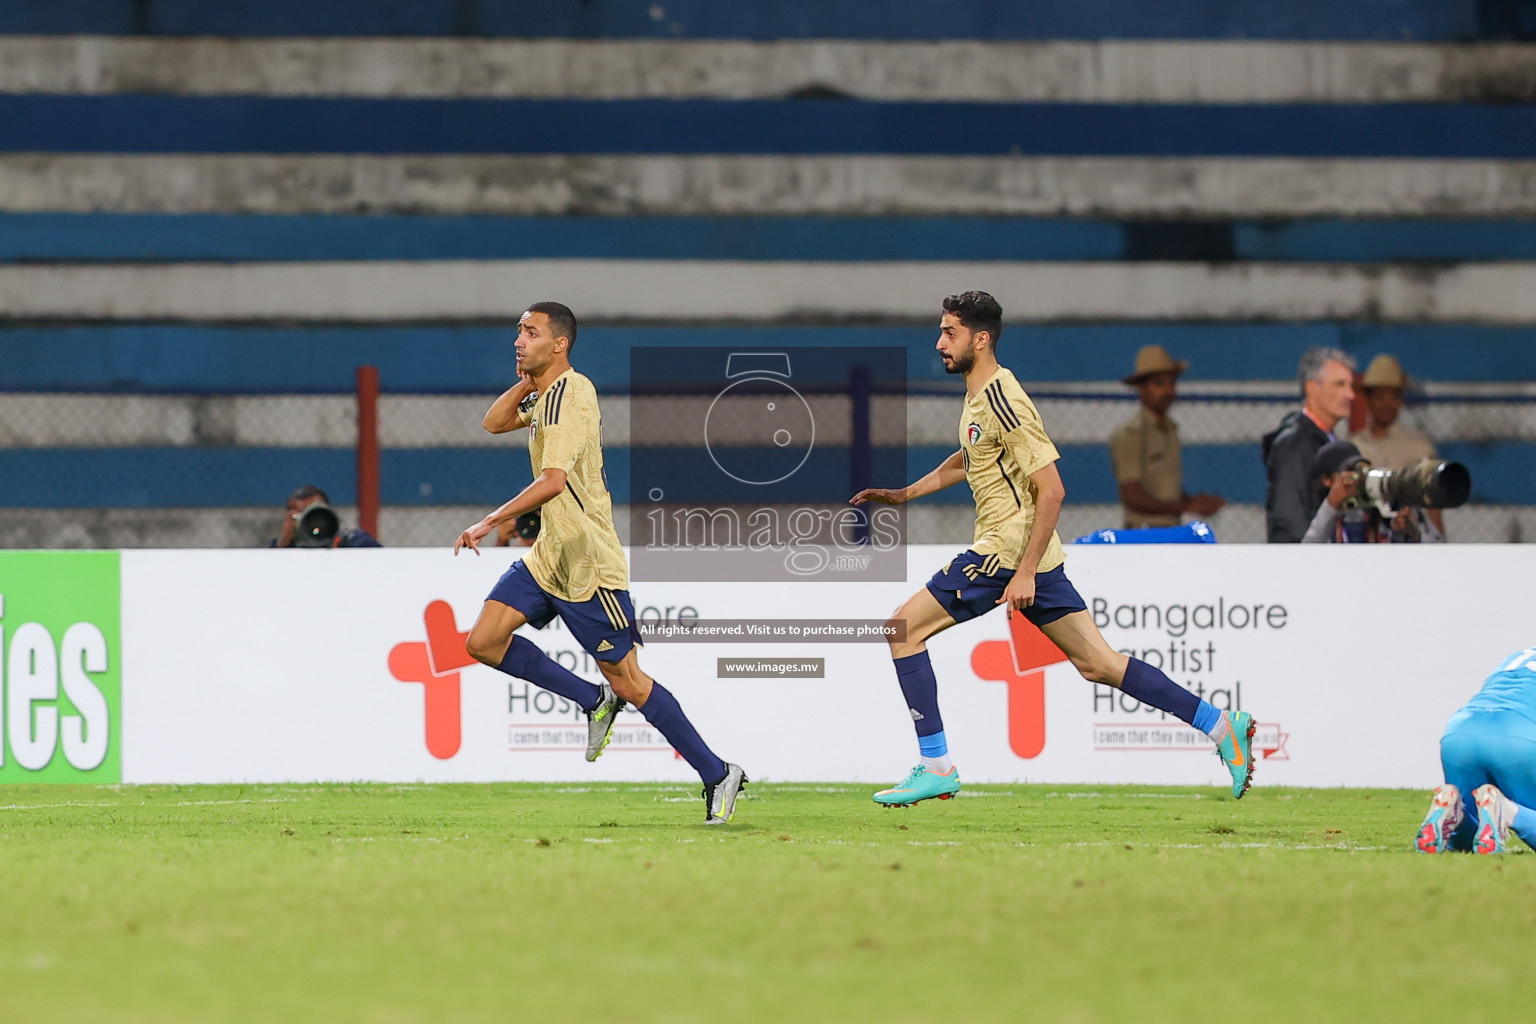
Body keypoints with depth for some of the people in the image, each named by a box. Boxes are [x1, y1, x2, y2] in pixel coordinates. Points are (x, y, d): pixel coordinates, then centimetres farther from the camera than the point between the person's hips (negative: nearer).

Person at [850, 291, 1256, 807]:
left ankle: (935, 766, -4)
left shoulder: (1002, 401, -17)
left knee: (904, 628, -5)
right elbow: (967, 459, 35)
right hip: (1022, 553, 10)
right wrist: (904, 494, 28)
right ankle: (1221, 725, 6)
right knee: (1098, 664, 8)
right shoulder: (978, 395, 14)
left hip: (1007, 552, -10)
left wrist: (1025, 572, -22)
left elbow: (1051, 489, -20)